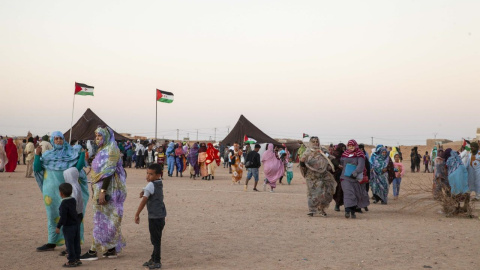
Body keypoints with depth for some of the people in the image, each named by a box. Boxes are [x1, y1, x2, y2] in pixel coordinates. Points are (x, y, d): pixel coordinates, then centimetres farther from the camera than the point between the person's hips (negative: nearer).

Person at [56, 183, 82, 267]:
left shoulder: (64, 204, -19)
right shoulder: (73, 200, 5)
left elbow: (63, 217, -20)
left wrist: (58, 227, -14)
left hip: (68, 226, -8)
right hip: (76, 224, 8)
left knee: (69, 244, 0)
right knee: (76, 243, 13)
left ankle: (72, 261, 4)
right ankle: (77, 259, 20)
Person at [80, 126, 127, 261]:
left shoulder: (111, 150, -13)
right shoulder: (103, 150, 16)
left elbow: (108, 172, -21)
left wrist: (102, 191, -26)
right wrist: (96, 191, 19)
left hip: (107, 188, -10)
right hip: (100, 188, 10)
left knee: (102, 219, -6)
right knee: (107, 219, 11)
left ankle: (93, 251, -4)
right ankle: (112, 249, 15)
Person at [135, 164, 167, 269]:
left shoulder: (150, 185, -15)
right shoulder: (159, 183, 10)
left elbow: (144, 200, -16)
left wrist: (137, 214, -12)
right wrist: (144, 192, 0)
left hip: (155, 217, -9)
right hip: (160, 215, 9)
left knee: (156, 240, -3)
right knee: (155, 239, 18)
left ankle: (157, 261, 3)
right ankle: (154, 258, 27)